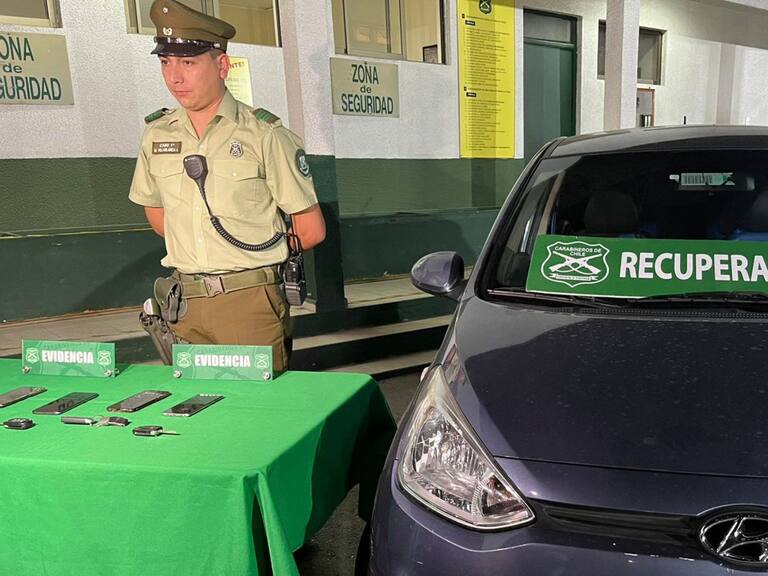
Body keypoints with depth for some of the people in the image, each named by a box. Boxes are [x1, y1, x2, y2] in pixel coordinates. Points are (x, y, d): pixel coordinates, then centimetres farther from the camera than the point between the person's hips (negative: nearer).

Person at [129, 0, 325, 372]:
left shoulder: (263, 134, -8)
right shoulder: (156, 135, 7)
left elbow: (311, 230, -4)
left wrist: (256, 260, 7)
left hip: (252, 301, -4)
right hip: (186, 303, 4)